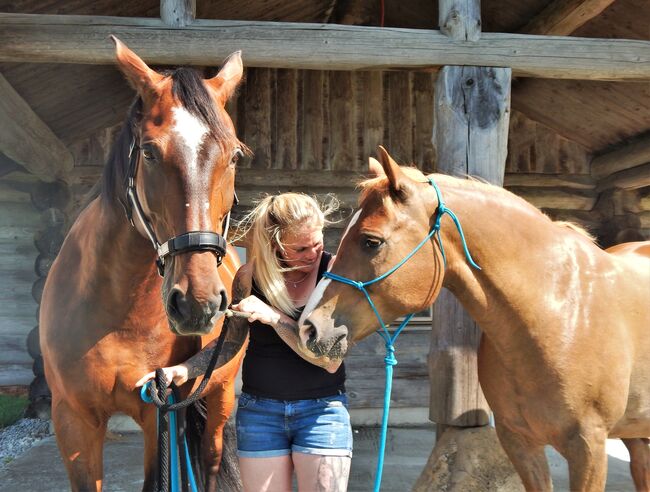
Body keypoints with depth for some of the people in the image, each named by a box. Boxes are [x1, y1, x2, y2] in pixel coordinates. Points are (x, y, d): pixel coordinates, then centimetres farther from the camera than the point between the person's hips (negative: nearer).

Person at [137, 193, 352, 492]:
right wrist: (184, 370, -7)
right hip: (259, 410, 2)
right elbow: (229, 343, 9)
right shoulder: (250, 276, -3)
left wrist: (272, 316, -24)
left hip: (322, 410, -2)